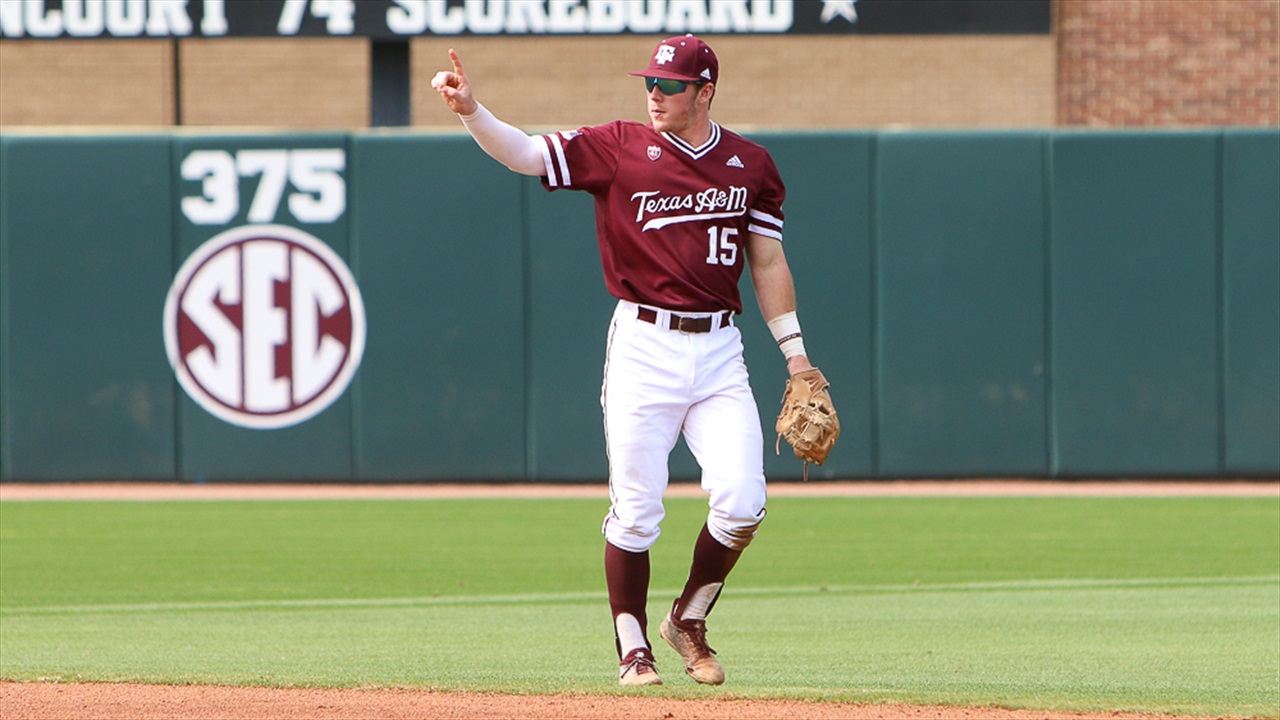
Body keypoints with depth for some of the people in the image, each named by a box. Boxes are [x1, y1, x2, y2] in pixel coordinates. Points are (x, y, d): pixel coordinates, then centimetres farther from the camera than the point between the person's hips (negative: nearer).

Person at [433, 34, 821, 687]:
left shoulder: (750, 165, 7)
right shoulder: (619, 148, -1)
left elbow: (767, 262, 13)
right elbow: (524, 154, -11)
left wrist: (795, 353, 9)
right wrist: (470, 110, -28)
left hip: (718, 351, 2)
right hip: (643, 346, -2)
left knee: (741, 504, -9)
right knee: (635, 510, -3)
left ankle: (688, 621, 14)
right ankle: (633, 649, 10)